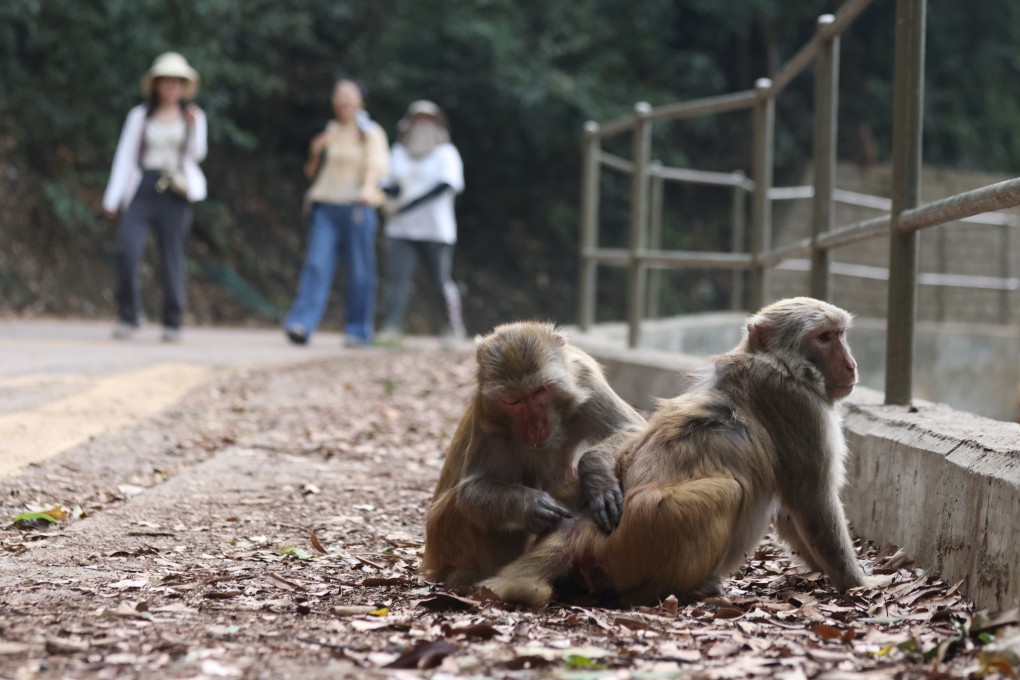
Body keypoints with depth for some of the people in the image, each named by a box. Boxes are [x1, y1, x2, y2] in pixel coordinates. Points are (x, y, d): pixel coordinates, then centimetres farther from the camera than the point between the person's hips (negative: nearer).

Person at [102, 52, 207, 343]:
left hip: (175, 192, 0)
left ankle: (172, 323, 9)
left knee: (172, 256, -1)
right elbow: (125, 157, 7)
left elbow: (196, 154, -3)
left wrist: (193, 126, -19)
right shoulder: (140, 116, 11)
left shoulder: (193, 117, 11)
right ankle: (128, 317, -6)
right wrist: (112, 198, 2)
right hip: (142, 189, 0)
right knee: (128, 250, -17)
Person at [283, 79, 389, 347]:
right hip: (326, 206, 3)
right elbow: (312, 173, 22)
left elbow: (376, 165, -11)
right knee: (316, 264, -11)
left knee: (359, 271, -1)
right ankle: (301, 324, -20)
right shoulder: (328, 133, 17)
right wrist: (315, 153, 1)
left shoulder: (371, 133, 5)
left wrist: (369, 187, -31)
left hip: (357, 208, -3)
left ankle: (358, 330, 8)